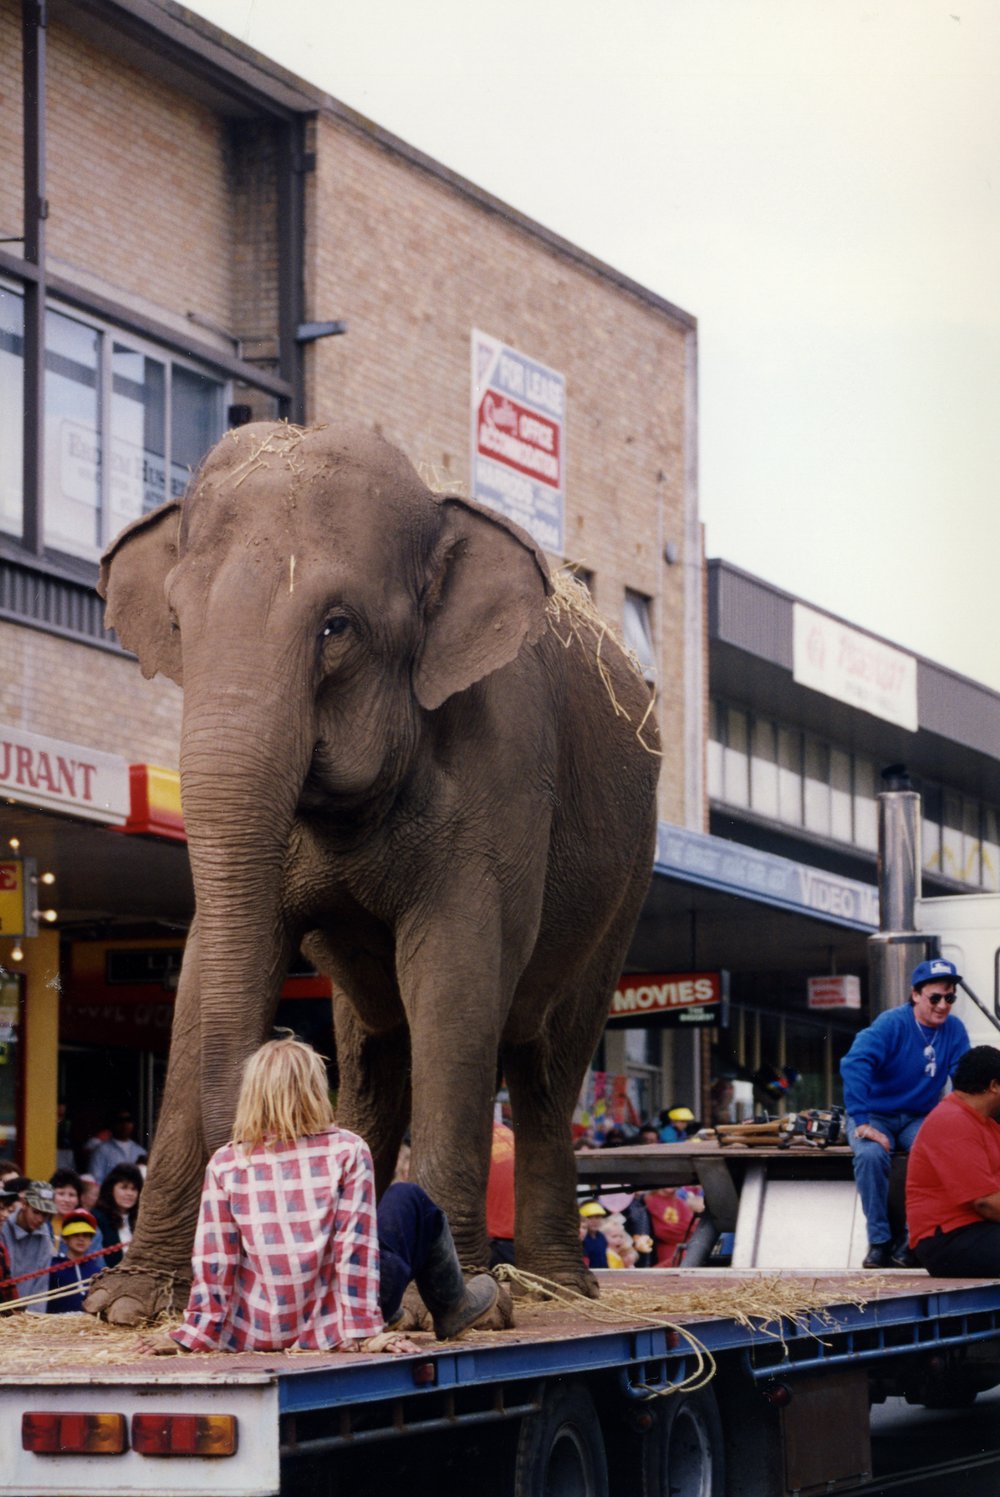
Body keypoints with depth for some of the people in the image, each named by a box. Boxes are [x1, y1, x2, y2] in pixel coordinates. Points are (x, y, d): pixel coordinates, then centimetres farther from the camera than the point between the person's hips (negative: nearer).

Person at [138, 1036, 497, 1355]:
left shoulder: (225, 1164, -6)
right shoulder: (346, 1151, -11)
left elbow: (212, 1259, -7)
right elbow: (356, 1246, -16)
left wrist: (195, 1333, -2)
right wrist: (364, 1332, -15)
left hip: (258, 1334, 3)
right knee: (409, 1199, 19)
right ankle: (451, 1309, 39)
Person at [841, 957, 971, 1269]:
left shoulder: (954, 1030, -2)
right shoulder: (892, 1024, -17)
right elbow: (854, 1065, -29)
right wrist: (862, 1123, -37)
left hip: (919, 1118, 3)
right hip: (876, 1114, -3)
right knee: (871, 1154, -35)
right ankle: (879, 1241, -20)